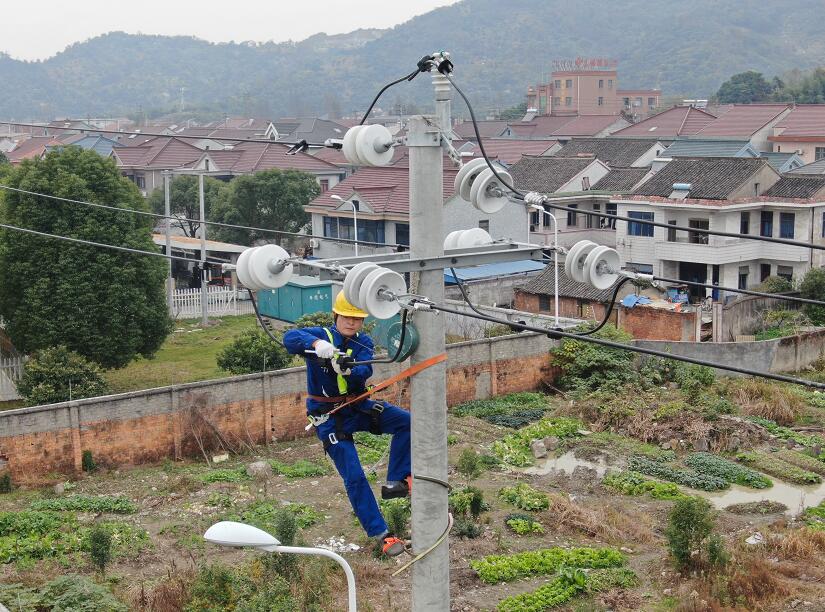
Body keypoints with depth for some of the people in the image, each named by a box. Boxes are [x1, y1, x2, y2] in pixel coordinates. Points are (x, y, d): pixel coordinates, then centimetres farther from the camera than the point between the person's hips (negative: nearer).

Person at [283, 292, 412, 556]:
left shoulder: (364, 343, 1)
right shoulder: (321, 335, -8)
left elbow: (364, 371, -19)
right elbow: (290, 338, -28)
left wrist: (348, 369, -42)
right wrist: (316, 343, -47)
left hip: (358, 406, 4)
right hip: (329, 417, -4)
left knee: (406, 421, -17)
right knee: (354, 477, -8)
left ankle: (395, 483, -9)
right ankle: (381, 535, -2)